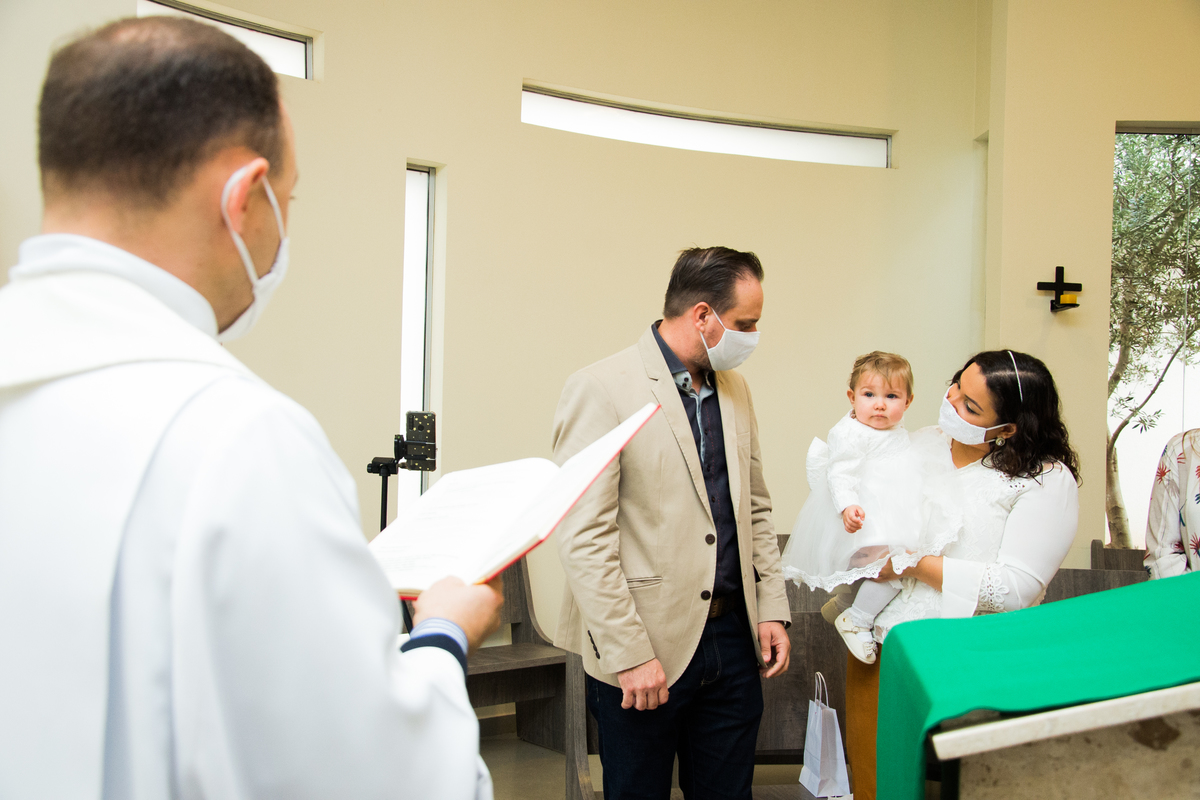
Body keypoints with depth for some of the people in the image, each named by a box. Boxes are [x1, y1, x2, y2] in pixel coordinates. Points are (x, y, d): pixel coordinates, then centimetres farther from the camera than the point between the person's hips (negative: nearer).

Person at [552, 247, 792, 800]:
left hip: (732, 639, 6)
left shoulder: (734, 390, 11)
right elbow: (583, 537, -17)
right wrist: (630, 654, -18)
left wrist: (772, 608, 10)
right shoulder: (601, 389, -13)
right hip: (646, 648, -6)